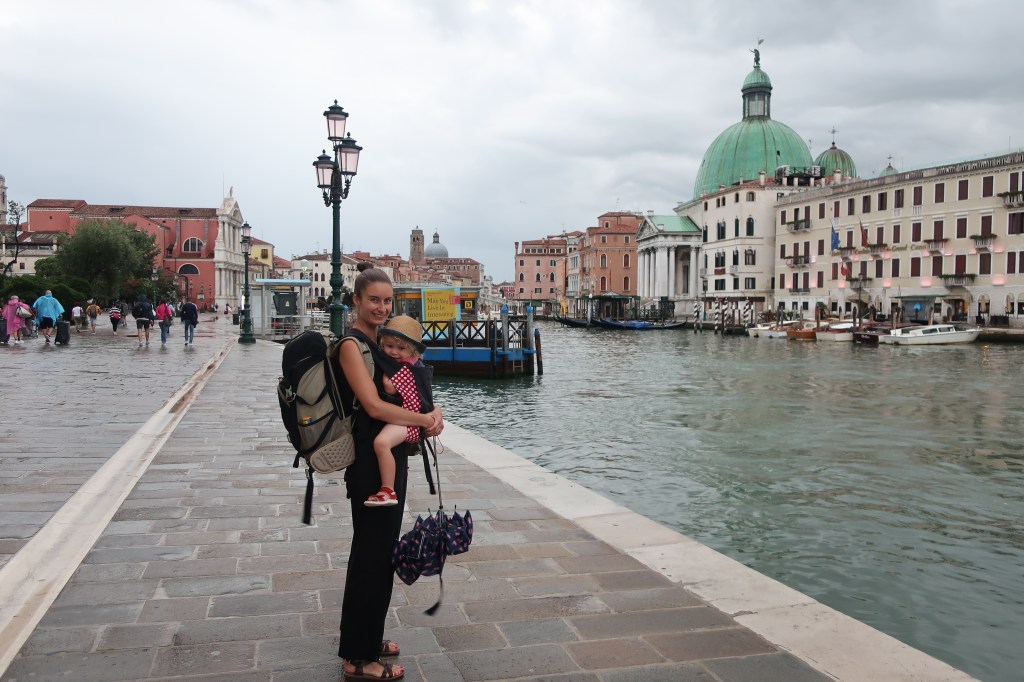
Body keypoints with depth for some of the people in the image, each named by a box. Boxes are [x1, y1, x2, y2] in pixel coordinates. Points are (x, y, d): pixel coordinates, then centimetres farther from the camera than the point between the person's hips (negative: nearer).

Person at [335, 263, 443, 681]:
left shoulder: (382, 341, 12)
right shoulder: (351, 344, -14)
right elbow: (374, 407, -23)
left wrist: (433, 411, -5)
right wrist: (425, 421, -14)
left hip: (393, 455, 9)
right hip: (369, 459, -9)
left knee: (383, 549, 17)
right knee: (371, 552, -1)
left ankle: (369, 639, 33)